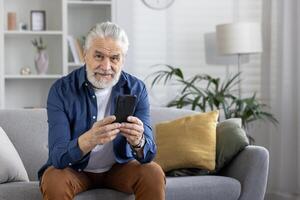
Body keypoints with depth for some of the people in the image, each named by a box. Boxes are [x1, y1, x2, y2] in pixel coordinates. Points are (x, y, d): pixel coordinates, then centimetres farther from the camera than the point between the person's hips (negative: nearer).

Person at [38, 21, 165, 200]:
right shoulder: (61, 90, -19)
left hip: (119, 166, 2)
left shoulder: (136, 89, -12)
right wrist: (89, 140, -49)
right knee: (54, 182, -32)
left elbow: (148, 154, -18)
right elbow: (58, 156, -28)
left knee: (154, 174, -24)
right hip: (75, 169, -2)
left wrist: (138, 142, -44)